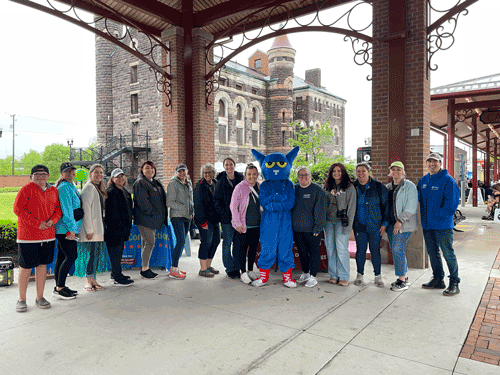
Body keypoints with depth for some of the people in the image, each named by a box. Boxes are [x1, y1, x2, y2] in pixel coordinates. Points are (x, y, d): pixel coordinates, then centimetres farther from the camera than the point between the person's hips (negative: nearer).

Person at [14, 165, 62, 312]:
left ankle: (40, 297, 22)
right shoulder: (26, 189, -4)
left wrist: (52, 221, -7)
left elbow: (58, 209, 14)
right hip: (27, 235, -4)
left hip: (48, 235, 5)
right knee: (26, 267, 2)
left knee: (43, 265, 10)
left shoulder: (54, 191, 11)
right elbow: (18, 209, -10)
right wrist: (37, 223, -15)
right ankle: (22, 300, 16)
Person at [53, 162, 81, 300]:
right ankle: (59, 288, -4)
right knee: (71, 256, -9)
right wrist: (72, 229, -19)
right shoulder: (65, 187, -12)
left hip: (63, 229, 10)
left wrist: (72, 228, 24)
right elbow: (66, 210, -18)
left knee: (61, 257, 12)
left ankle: (59, 286, 19)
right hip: (66, 229, -10)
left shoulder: (71, 187, 20)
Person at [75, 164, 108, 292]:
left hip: (98, 227, 9)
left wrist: (102, 227, 16)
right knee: (91, 253, -5)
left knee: (97, 252, 10)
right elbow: (86, 209, -16)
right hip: (91, 228, -9)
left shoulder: (99, 188, 17)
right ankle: (88, 281, 4)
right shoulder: (88, 187, -10)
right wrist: (89, 229, -19)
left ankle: (93, 279, 17)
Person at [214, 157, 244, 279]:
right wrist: (223, 213, -11)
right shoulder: (220, 182, 0)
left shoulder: (241, 179, 5)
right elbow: (217, 201, 1)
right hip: (226, 218, -2)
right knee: (227, 243, 3)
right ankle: (230, 269, 15)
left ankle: (237, 267, 20)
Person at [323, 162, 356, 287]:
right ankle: (333, 275, 17)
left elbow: (351, 207, -3)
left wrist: (348, 225, -10)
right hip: (328, 221, 4)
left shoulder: (349, 187, -1)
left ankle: (344, 277, 6)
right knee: (330, 248, 6)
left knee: (341, 249, -5)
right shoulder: (326, 186, 11)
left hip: (341, 222, -4)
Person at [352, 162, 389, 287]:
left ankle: (378, 276, 19)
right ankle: (360, 275, 20)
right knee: (360, 250, 6)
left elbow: (386, 205, 2)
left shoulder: (378, 187, -1)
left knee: (375, 251, 4)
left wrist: (385, 223, -3)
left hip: (375, 225, -2)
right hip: (359, 225, 2)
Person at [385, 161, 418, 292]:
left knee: (398, 250, -11)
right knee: (395, 250, 10)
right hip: (391, 223, 7)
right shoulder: (388, 187, 15)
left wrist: (400, 220, -21)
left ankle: (402, 281, -2)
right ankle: (404, 277, 24)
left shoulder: (409, 186, -6)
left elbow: (411, 207, -13)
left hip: (404, 224, -7)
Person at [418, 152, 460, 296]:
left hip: (443, 225, -7)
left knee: (448, 253, -1)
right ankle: (437, 280, 28)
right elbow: (418, 198, 19)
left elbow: (451, 202, -14)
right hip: (427, 224, 7)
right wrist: (424, 217, 9)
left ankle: (454, 283, 10)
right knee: (432, 253, 14)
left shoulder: (447, 180, -8)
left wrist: (439, 215, -16)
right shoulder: (423, 180, 12)